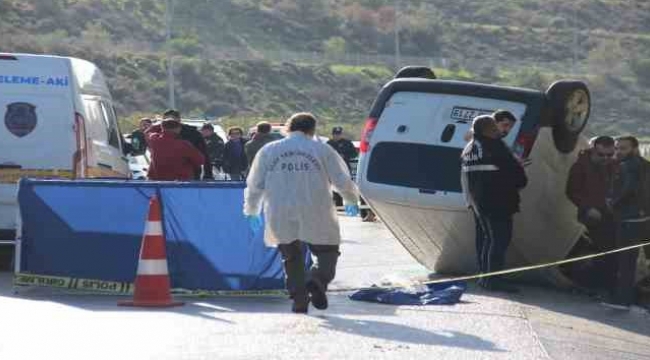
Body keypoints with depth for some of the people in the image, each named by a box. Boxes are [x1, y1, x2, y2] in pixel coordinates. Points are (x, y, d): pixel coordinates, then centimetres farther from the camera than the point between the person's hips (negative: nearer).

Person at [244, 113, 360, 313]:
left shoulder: (268, 151, 7)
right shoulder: (322, 150, 2)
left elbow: (255, 185, 9)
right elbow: (343, 181, 5)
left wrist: (252, 212, 23)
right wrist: (351, 201, 24)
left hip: (281, 219, 2)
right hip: (316, 218, -2)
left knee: (292, 259, 16)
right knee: (327, 252, 11)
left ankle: (299, 300, 9)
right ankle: (317, 280, -17)